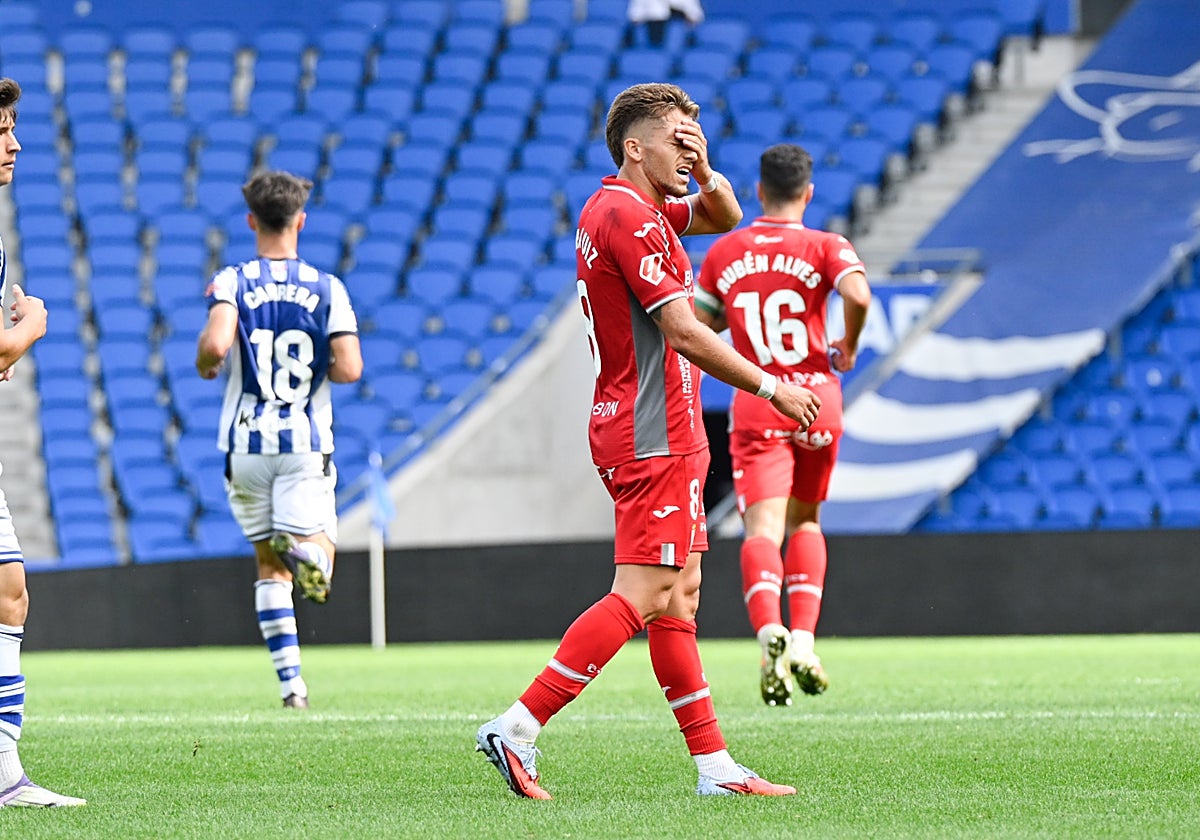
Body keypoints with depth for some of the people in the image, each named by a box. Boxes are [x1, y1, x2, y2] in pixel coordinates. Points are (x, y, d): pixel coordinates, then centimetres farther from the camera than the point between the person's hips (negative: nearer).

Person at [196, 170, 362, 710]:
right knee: (311, 543, -3)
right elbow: (349, 368, -9)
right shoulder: (327, 288, 0)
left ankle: (290, 681, 8)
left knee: (269, 565, 13)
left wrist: (204, 363, 3)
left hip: (246, 443, 1)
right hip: (307, 443, -1)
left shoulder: (232, 282, -4)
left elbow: (216, 343, -21)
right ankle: (312, 552, -41)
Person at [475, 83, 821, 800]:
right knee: (643, 595, -13)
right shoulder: (628, 217, -15)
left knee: (679, 595, 9)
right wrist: (771, 387, -12)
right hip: (654, 435, -11)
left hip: (660, 434, 11)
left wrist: (703, 172, 9)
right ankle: (518, 728, -17)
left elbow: (724, 217, 31)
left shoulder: (626, 208, 16)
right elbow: (684, 333, -19)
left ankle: (713, 763, 10)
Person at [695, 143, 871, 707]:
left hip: (755, 405, 0)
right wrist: (849, 347, -4)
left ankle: (770, 633, -38)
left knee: (762, 529, -11)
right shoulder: (825, 247, -2)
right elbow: (858, 295, -21)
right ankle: (803, 642, 6)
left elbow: (699, 324, 10)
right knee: (805, 522, 19)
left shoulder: (723, 252, 5)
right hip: (815, 397, 0)